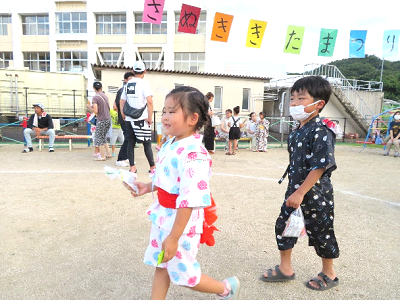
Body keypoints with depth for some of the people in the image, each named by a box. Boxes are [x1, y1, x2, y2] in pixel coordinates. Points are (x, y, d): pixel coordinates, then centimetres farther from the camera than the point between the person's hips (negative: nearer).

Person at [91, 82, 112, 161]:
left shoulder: (95, 97, -12)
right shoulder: (105, 96, 9)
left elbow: (96, 111, -17)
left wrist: (91, 108, 1)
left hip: (101, 120, -7)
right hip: (108, 119, 7)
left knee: (99, 138, 5)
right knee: (104, 137, 20)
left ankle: (102, 156, 8)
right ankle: (108, 154, 21)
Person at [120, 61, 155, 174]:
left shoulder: (127, 84, 10)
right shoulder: (144, 83, -6)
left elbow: (122, 102, 13)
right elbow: (149, 101, -16)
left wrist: (123, 116, 20)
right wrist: (150, 118, -10)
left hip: (129, 119, 5)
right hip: (142, 119, -5)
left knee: (130, 143, 10)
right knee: (147, 144, 3)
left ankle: (132, 167, 12)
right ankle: (153, 167, 10)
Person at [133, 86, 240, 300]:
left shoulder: (193, 154, -29)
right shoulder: (169, 146, 2)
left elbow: (189, 200, -30)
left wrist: (174, 237, -27)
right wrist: (148, 187, 6)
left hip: (182, 221, -8)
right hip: (163, 215, 9)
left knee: (183, 274, 11)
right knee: (161, 266, 21)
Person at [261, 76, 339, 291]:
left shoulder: (320, 132, -20)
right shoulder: (297, 131, 6)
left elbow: (320, 166, -24)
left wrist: (301, 193, -25)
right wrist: (293, 191, 18)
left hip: (315, 195, -8)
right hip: (295, 191, 8)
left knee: (321, 233, 10)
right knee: (283, 225, 13)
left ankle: (329, 275, 35)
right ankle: (285, 269, 33)